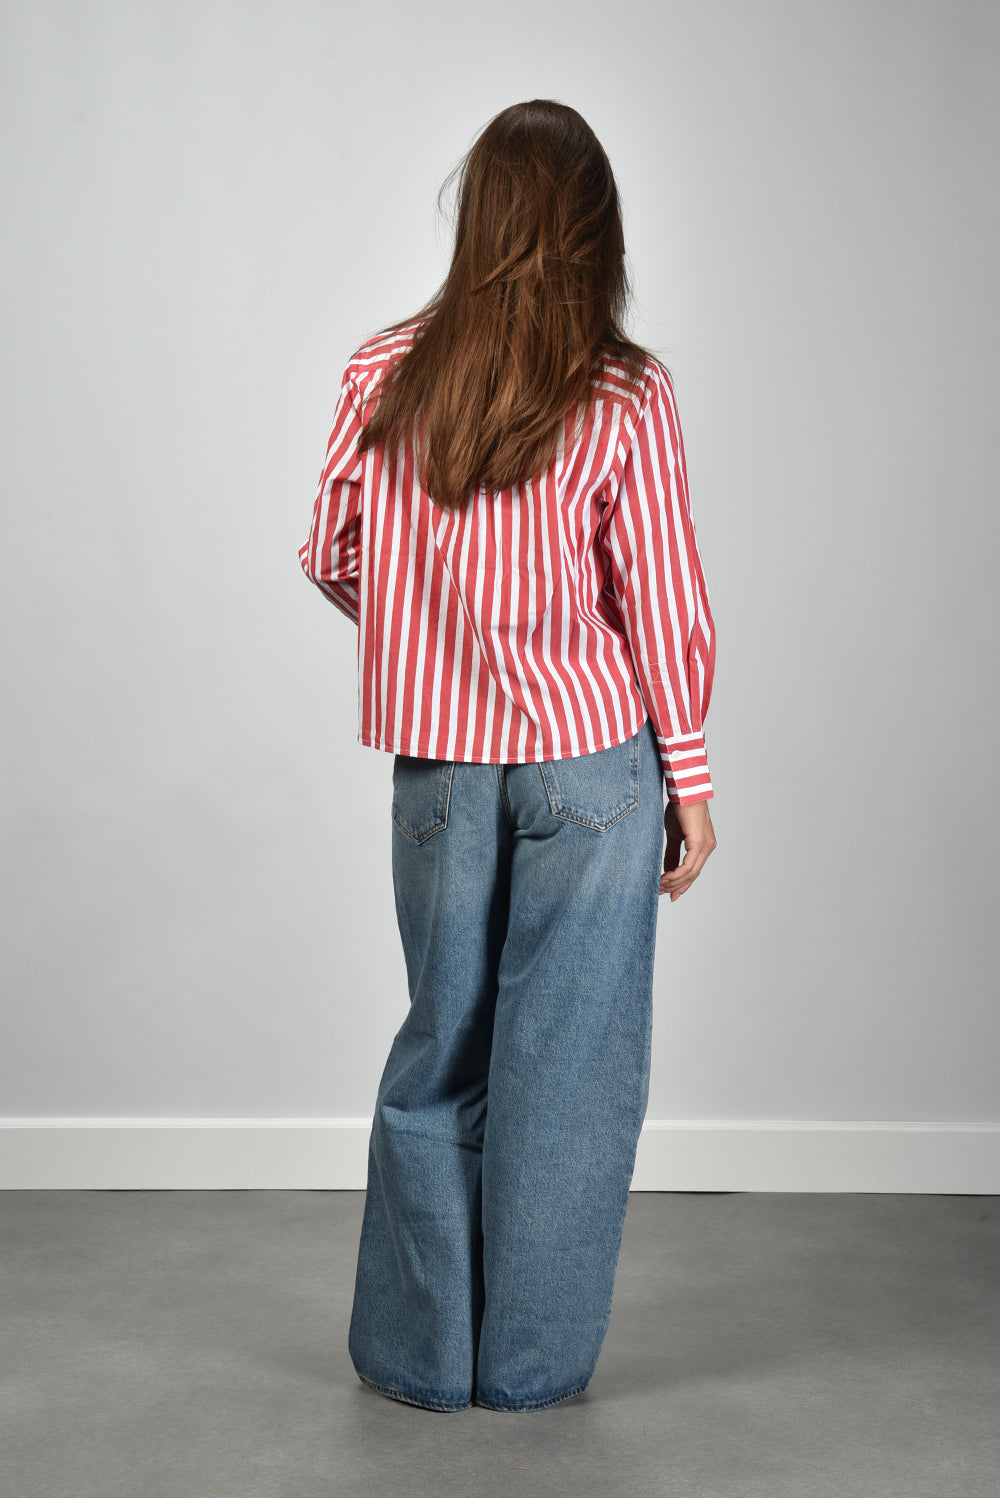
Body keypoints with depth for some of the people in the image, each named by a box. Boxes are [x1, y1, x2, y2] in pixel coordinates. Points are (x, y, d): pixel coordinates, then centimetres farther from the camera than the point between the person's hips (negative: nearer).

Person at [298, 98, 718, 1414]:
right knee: (569, 1059, 8)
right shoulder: (627, 397, -9)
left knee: (441, 1046, 15)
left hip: (441, 761, 3)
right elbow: (663, 604, -7)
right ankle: (532, 1363, 18)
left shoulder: (382, 377, -3)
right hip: (592, 761, -2)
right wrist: (690, 781, 3)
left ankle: (418, 1352, 23)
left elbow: (331, 560, 5)